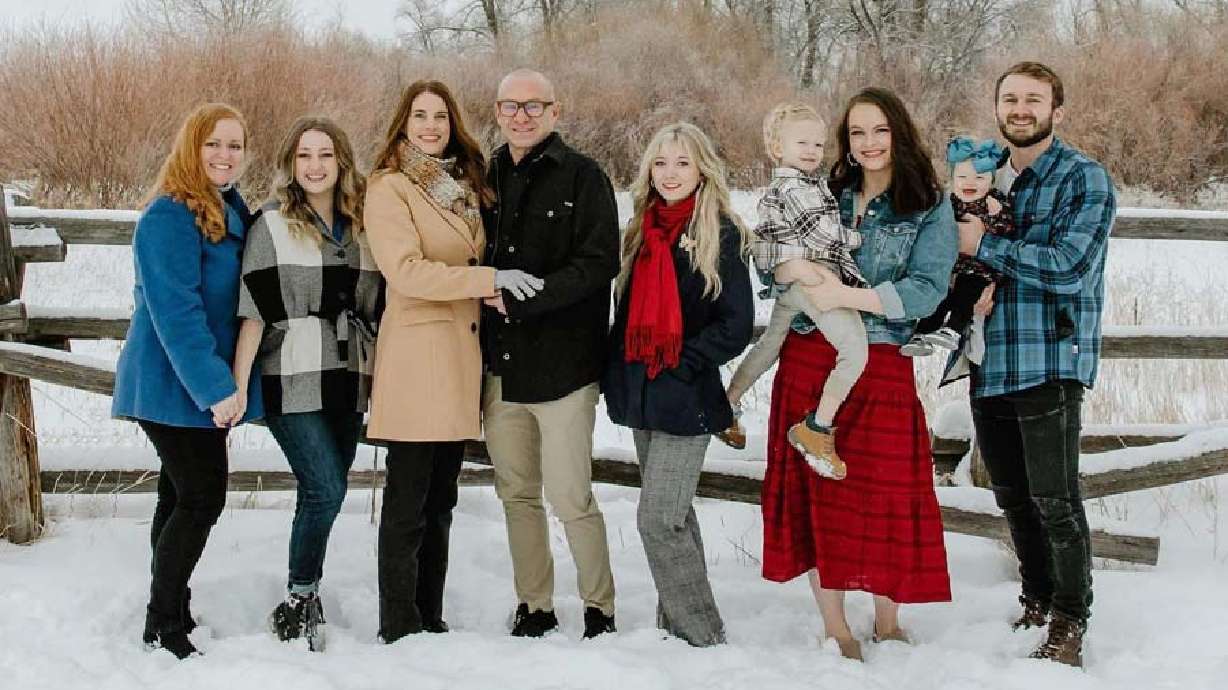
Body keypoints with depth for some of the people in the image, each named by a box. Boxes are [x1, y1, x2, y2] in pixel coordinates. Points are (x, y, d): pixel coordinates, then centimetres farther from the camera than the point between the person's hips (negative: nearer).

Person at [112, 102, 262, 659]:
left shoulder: (233, 211, 11)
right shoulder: (170, 215, -17)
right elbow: (174, 310, -23)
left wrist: (228, 383, 12)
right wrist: (215, 388, -25)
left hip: (209, 386, 9)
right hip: (175, 385, -9)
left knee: (182, 497, 14)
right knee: (203, 498, -8)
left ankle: (170, 614, 24)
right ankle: (163, 627, 3)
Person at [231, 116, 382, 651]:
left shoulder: (362, 226, 12)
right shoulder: (272, 226, -1)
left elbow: (376, 308, 18)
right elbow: (253, 311, -5)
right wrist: (238, 384, -10)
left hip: (348, 381, 5)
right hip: (293, 381, -4)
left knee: (323, 492, 8)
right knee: (326, 490, -13)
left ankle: (304, 596, 20)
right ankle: (299, 601, 2)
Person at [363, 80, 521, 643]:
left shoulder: (465, 184, 18)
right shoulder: (389, 187, -6)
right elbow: (405, 270, -17)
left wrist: (491, 290, 9)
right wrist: (489, 279, -18)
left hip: (461, 352, 7)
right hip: (416, 350, -7)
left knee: (440, 500, 12)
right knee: (408, 502, -3)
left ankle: (431, 619, 20)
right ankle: (398, 628, 4)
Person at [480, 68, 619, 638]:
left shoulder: (582, 177, -4)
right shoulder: (485, 178, 12)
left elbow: (598, 263, -13)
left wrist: (521, 297, -18)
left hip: (562, 361, -5)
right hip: (499, 362, 5)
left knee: (570, 497, -5)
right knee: (517, 494, 11)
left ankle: (599, 607, 12)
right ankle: (534, 607, 23)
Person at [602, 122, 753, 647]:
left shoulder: (721, 234, -7)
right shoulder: (640, 231, 11)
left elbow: (735, 326, -11)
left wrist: (678, 365, -15)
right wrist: (616, 375, 10)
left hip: (686, 399, -7)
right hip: (641, 394, 7)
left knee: (658, 519, -12)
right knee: (673, 515, 15)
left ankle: (702, 637, -2)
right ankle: (675, 627, 24)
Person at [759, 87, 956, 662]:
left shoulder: (929, 206, 1)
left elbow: (926, 291, -10)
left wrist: (845, 295, -19)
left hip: (882, 366, -3)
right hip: (809, 360, 3)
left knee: (886, 495, 1)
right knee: (816, 491, 3)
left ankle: (887, 625, 20)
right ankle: (835, 628, 15)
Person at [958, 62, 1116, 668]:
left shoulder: (1084, 179, -6)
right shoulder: (987, 177, 14)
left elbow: (1070, 268, -19)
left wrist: (985, 245, -15)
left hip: (1051, 361, -7)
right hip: (989, 363, 7)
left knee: (1055, 500, -3)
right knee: (1013, 498, 16)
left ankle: (1069, 623, 10)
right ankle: (1037, 602, 32)